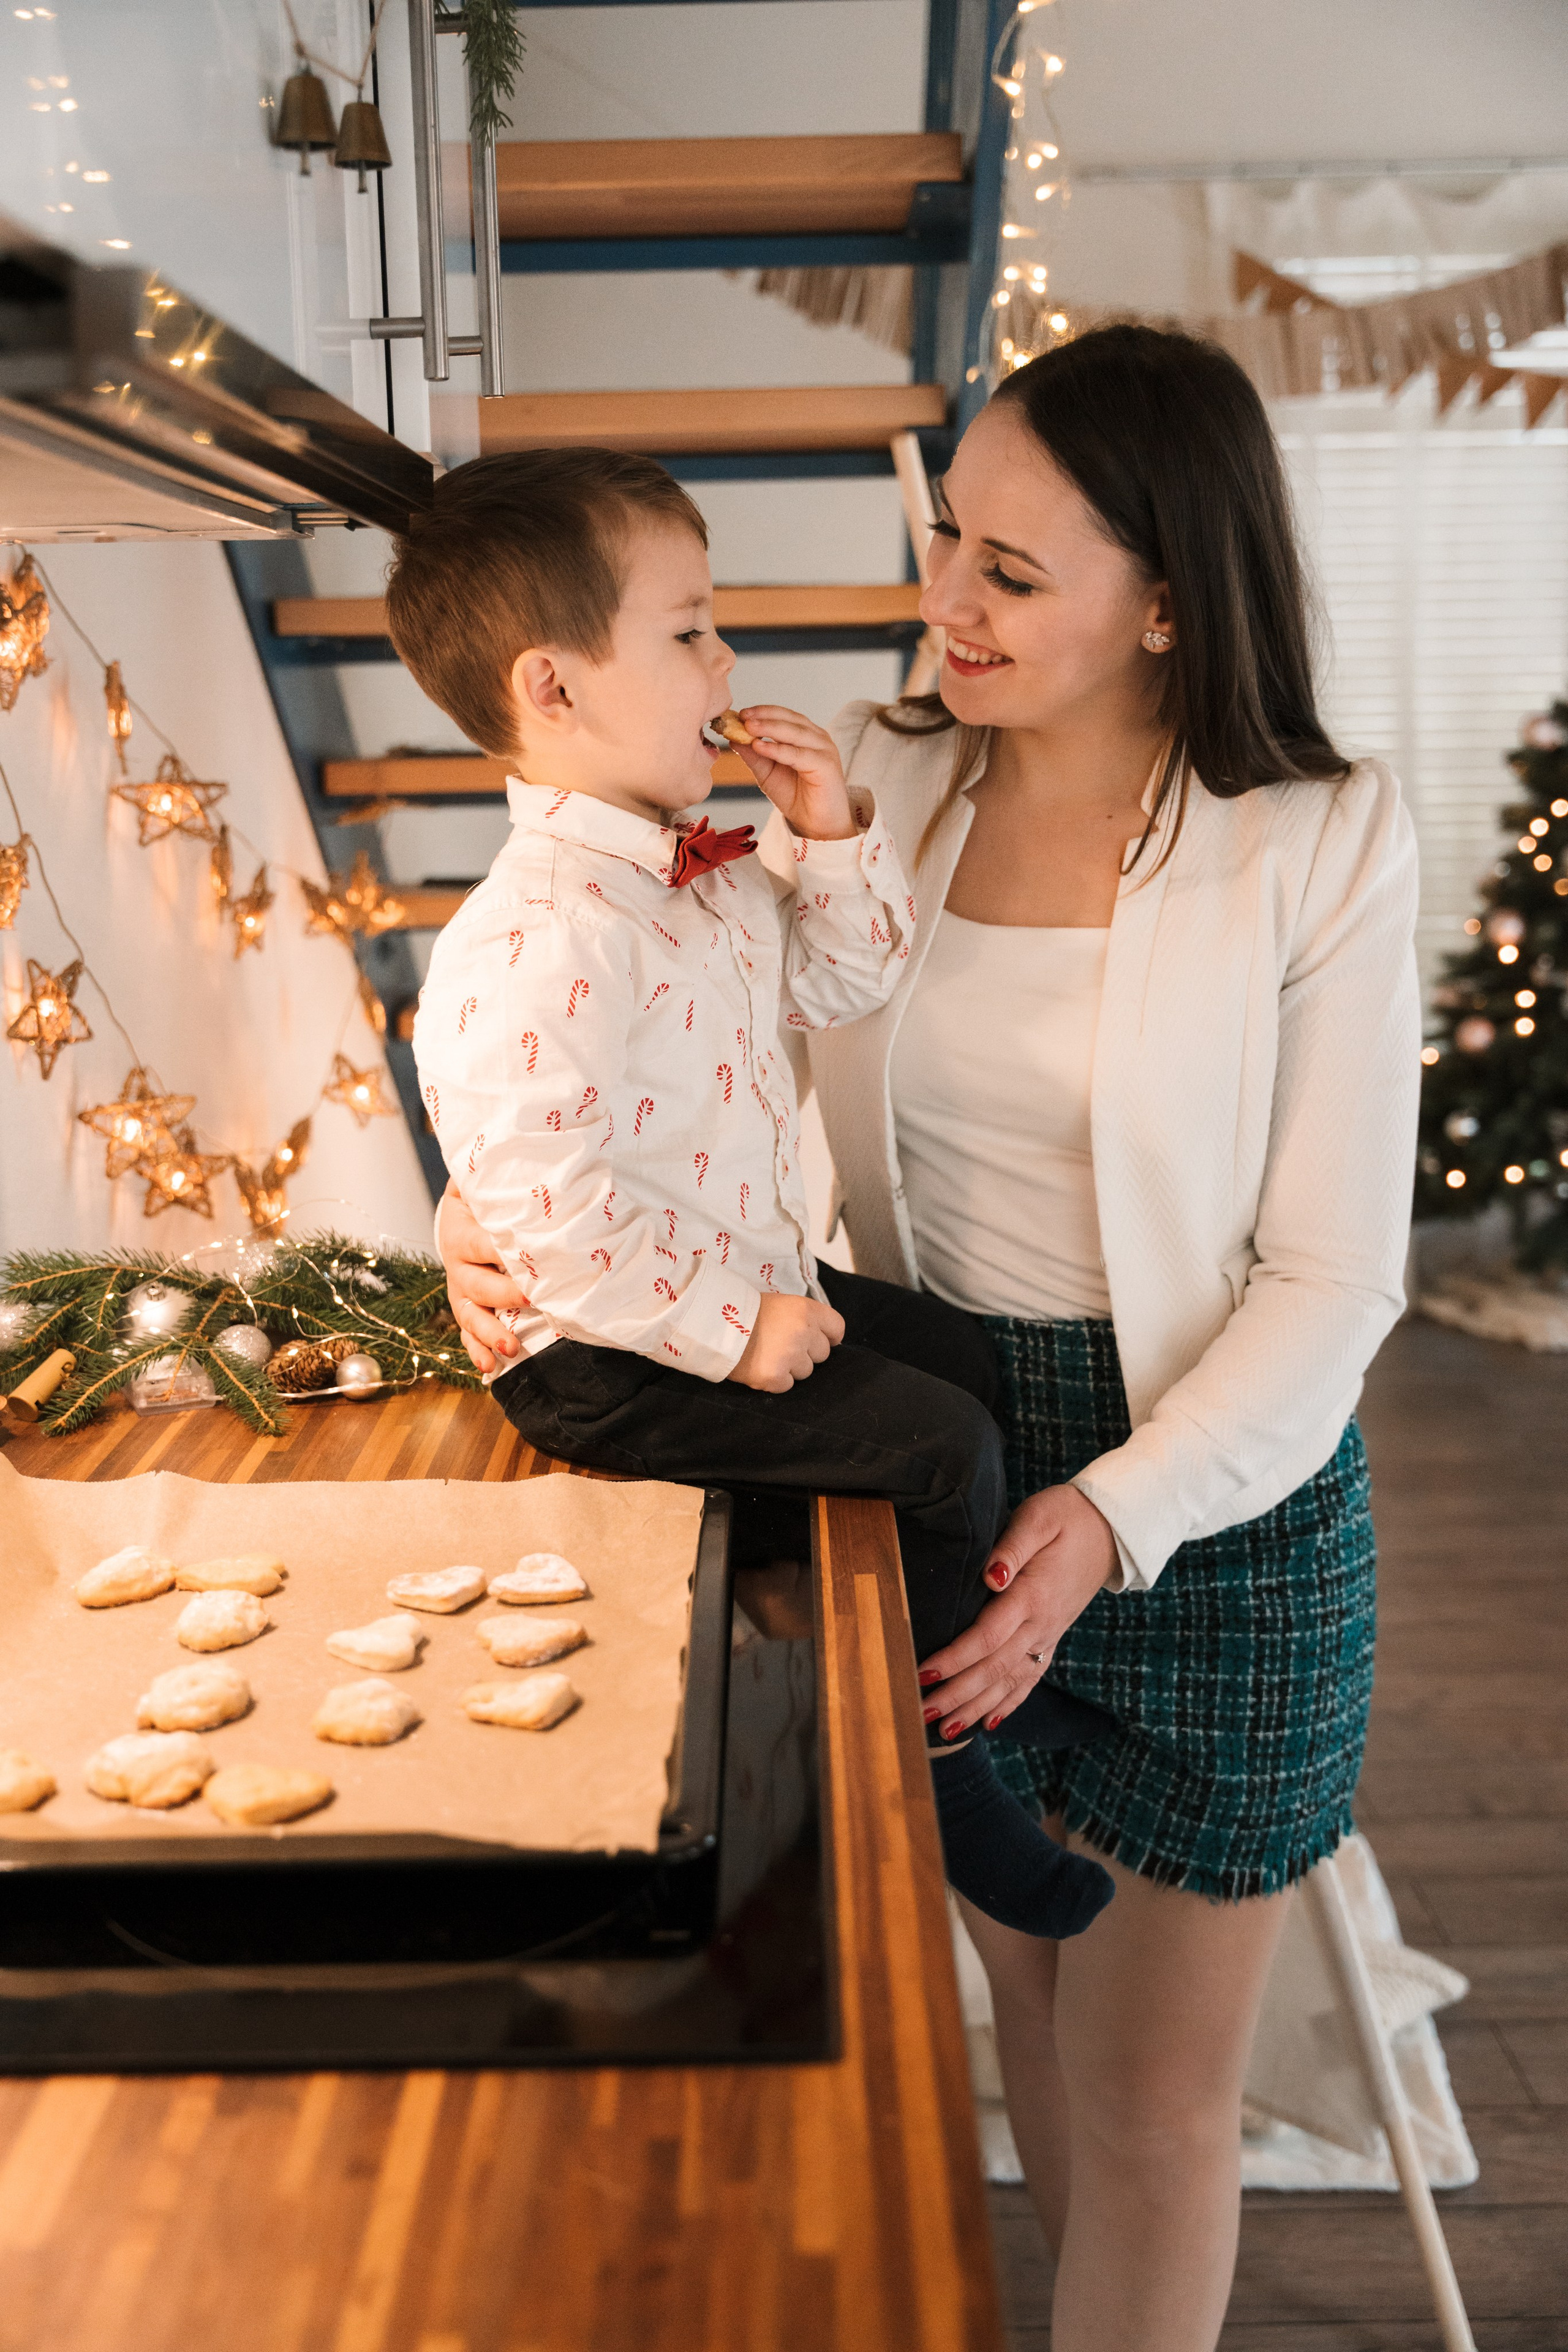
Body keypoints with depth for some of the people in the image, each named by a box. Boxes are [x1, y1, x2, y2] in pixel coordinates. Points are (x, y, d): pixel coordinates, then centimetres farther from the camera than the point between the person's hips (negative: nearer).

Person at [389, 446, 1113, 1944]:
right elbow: (546, 1210, -32)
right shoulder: (538, 944, -28)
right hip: (606, 1365, -11)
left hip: (745, 1286, 11)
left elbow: (839, 979, 17)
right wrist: (732, 1326, -26)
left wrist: (833, 835, 1)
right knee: (940, 1447, -13)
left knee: (959, 1350, 18)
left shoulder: (699, 874, 5)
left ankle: (980, 1662, 35)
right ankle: (933, 1751, 10)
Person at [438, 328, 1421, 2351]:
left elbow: (1332, 1279, -13)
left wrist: (1118, 1515, -25)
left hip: (1214, 1494, -3)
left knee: (1153, 2093, 10)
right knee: (1020, 1979, 24)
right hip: (934, 1457, 4)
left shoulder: (1321, 845, -13)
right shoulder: (865, 785, -3)